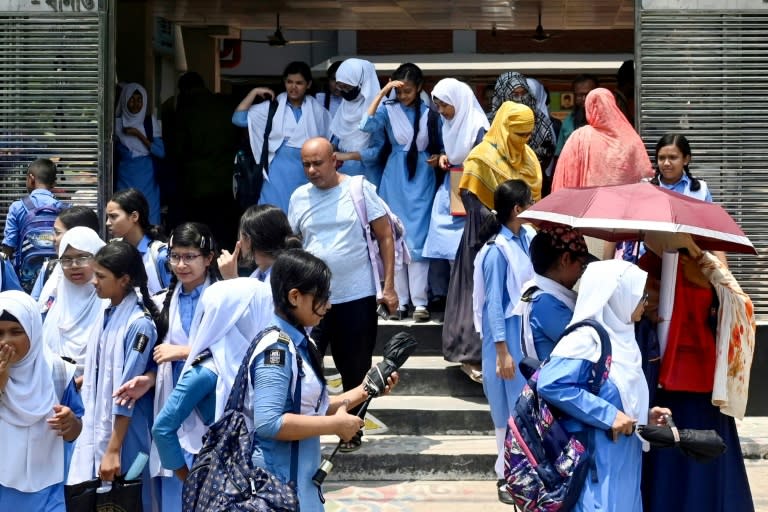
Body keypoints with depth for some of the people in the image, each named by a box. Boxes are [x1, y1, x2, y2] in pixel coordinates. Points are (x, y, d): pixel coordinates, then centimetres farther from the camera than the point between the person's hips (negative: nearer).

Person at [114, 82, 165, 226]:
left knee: (149, 219, -3)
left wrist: (139, 135, -11)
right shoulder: (118, 123, 3)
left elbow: (161, 152, -5)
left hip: (146, 178, 0)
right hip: (125, 178, 0)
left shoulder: (150, 122, 3)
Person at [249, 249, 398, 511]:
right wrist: (336, 425, -21)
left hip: (301, 480, 9)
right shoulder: (276, 349, -18)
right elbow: (268, 422, -28)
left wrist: (362, 392, 7)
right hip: (278, 483, -9)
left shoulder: (300, 343, 9)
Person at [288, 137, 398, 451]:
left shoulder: (360, 189, -4)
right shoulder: (299, 197, 4)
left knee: (356, 371, 9)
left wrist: (389, 287, -6)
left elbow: (385, 236, -1)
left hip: (357, 298, -2)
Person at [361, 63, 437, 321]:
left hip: (421, 179, -1)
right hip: (395, 180, 1)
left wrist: (438, 158, -12)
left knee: (418, 240, -3)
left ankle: (420, 301, 0)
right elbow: (367, 125, -21)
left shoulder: (429, 112, 0)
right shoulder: (389, 109, -3)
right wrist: (382, 92, -21)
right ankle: (400, 300, 11)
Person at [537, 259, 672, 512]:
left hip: (623, 463, 9)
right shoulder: (586, 341, -14)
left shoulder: (621, 339, 14)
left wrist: (645, 415, 6)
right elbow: (550, 384, -26)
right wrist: (608, 416, -23)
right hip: (597, 465, -9)